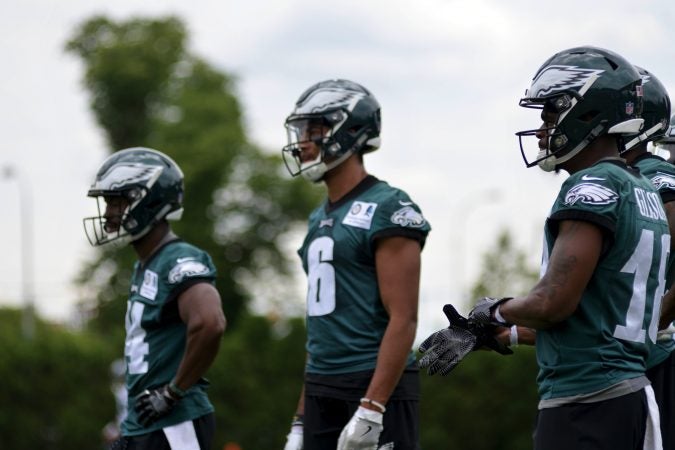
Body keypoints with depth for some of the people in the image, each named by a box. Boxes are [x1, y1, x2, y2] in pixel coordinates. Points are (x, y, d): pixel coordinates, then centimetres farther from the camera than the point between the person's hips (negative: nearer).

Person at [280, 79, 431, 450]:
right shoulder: (321, 219, 17)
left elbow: (402, 319, -16)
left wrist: (370, 411, -23)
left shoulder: (387, 210, -10)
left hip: (376, 391, -9)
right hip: (324, 394, 9)